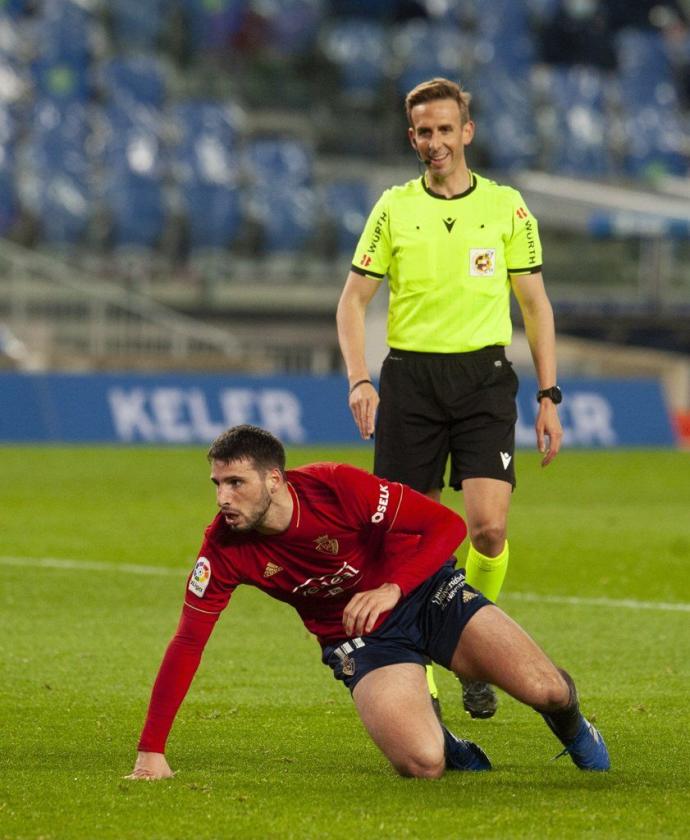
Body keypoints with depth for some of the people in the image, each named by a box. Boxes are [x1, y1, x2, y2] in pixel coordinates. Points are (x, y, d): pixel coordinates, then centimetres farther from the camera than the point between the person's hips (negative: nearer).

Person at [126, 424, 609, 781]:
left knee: (544, 689, -16)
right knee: (422, 764, -26)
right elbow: (188, 642, -15)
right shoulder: (224, 548, -18)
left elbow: (448, 525, -20)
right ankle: (448, 746, 14)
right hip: (357, 638, 1)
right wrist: (151, 751, -20)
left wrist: (392, 589, -35)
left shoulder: (338, 488, -25)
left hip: (427, 592, -1)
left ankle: (573, 731, 24)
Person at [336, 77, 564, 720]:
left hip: (484, 377, -1)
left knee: (489, 526, -15)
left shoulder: (506, 207, 6)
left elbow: (536, 305, 10)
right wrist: (358, 380, -9)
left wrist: (548, 395, 4)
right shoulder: (393, 208, 5)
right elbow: (353, 300, 6)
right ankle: (417, 674, 10)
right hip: (410, 377, 1)